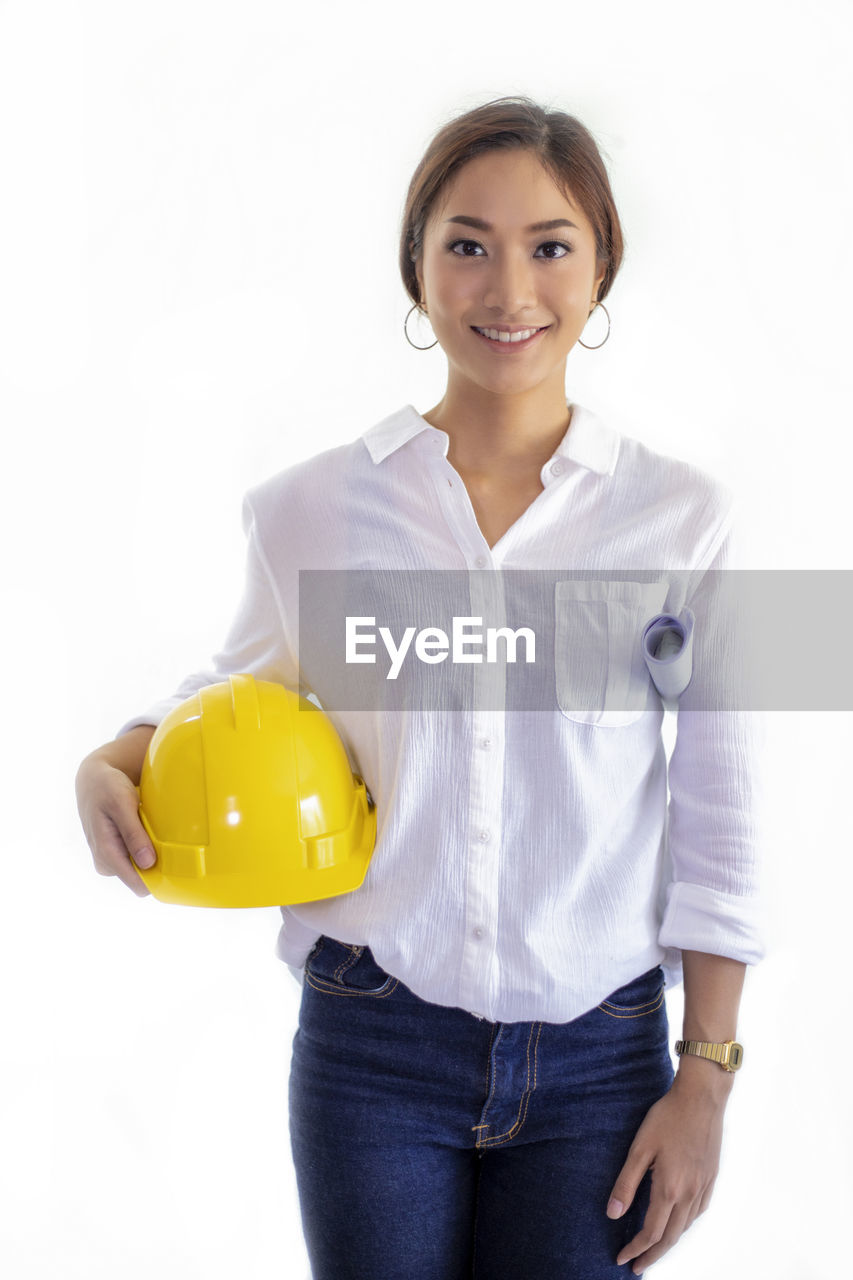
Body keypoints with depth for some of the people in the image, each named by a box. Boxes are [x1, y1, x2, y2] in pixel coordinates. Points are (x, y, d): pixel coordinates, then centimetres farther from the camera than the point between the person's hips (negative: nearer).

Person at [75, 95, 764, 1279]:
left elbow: (715, 828, 1)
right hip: (372, 1048, 0)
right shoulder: (311, 510, -2)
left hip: (595, 1061, 0)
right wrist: (118, 764, -5)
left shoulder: (683, 519, -2)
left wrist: (705, 1077, 0)